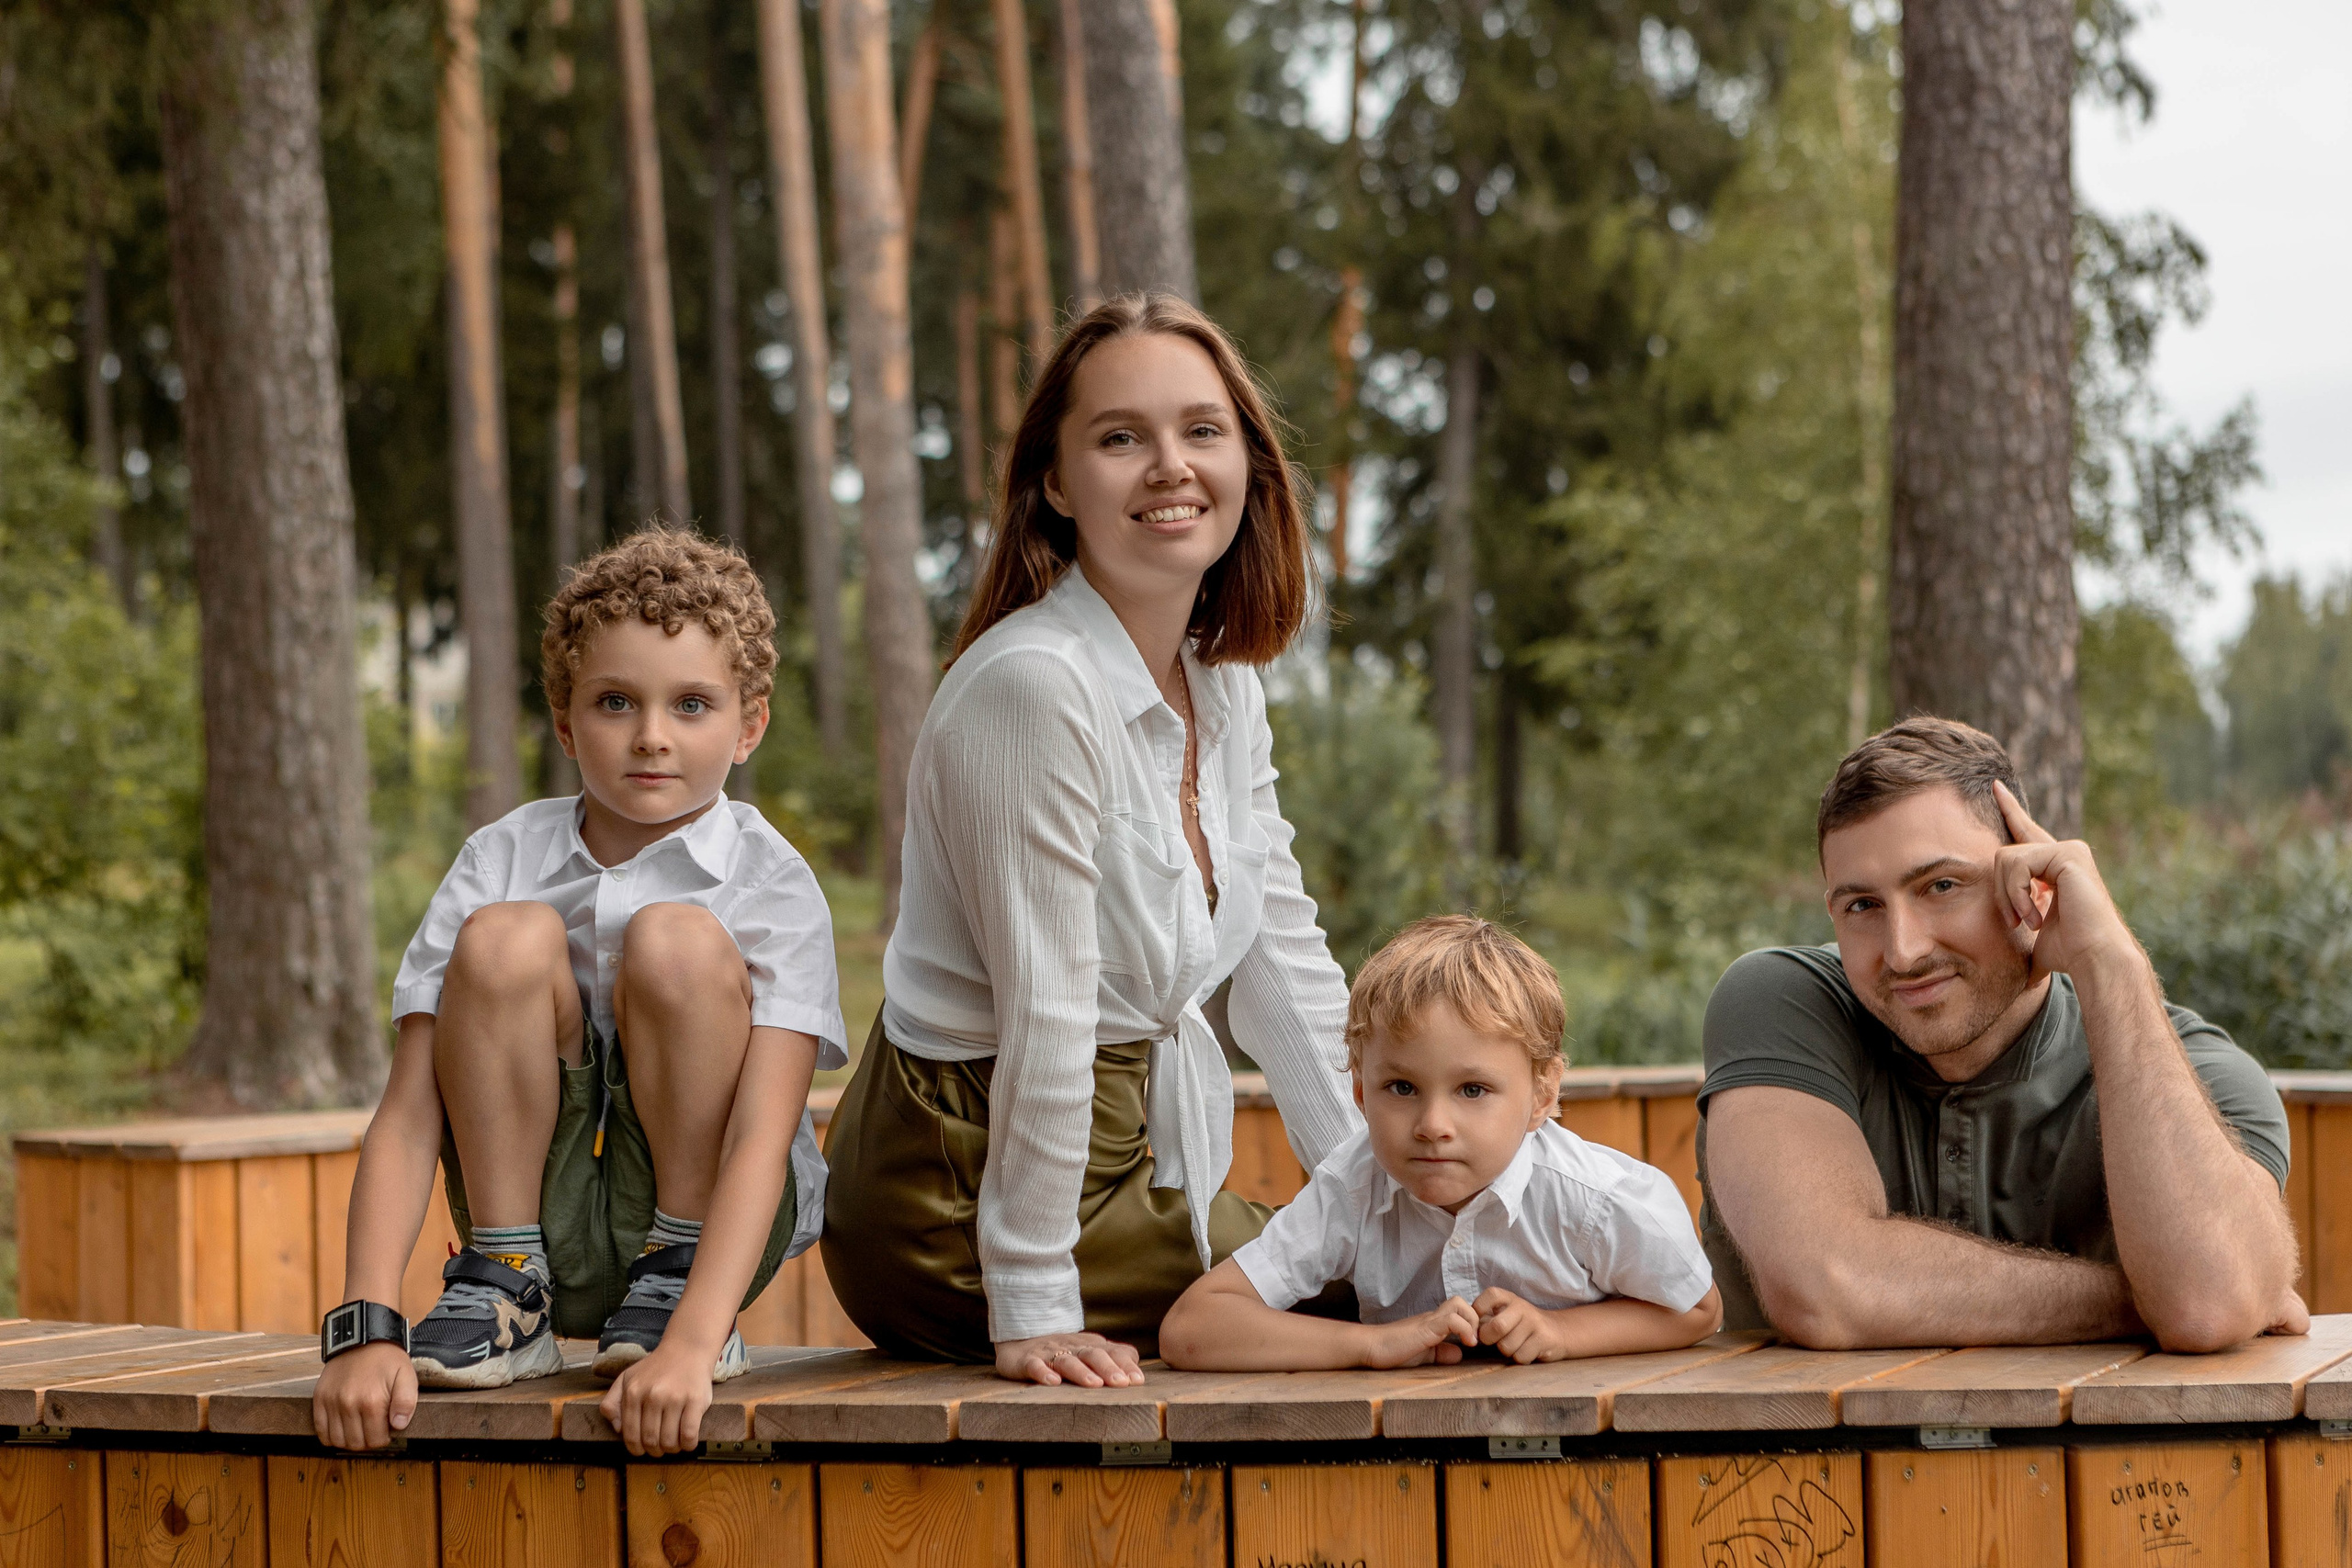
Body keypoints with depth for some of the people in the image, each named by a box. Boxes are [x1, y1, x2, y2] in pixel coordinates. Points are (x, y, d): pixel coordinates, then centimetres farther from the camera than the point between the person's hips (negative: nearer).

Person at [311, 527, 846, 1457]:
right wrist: (365, 1328, -25)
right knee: (509, 937, -22)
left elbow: (762, 1140, -22)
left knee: (674, 939, -25)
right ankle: (503, 1285, -11)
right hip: (544, 1216, 2)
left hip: (707, 1214, -2)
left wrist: (691, 1344, -37)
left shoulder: (771, 886, -10)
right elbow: (407, 1117, -10)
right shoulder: (501, 864, -4)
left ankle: (677, 1288, -11)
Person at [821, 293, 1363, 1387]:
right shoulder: (1034, 684, -22)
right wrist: (1033, 1312, -22)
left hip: (1127, 1154, 9)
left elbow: (1285, 961, 12)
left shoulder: (1228, 688, 5)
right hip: (964, 1189, -9)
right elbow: (1045, 1011, -24)